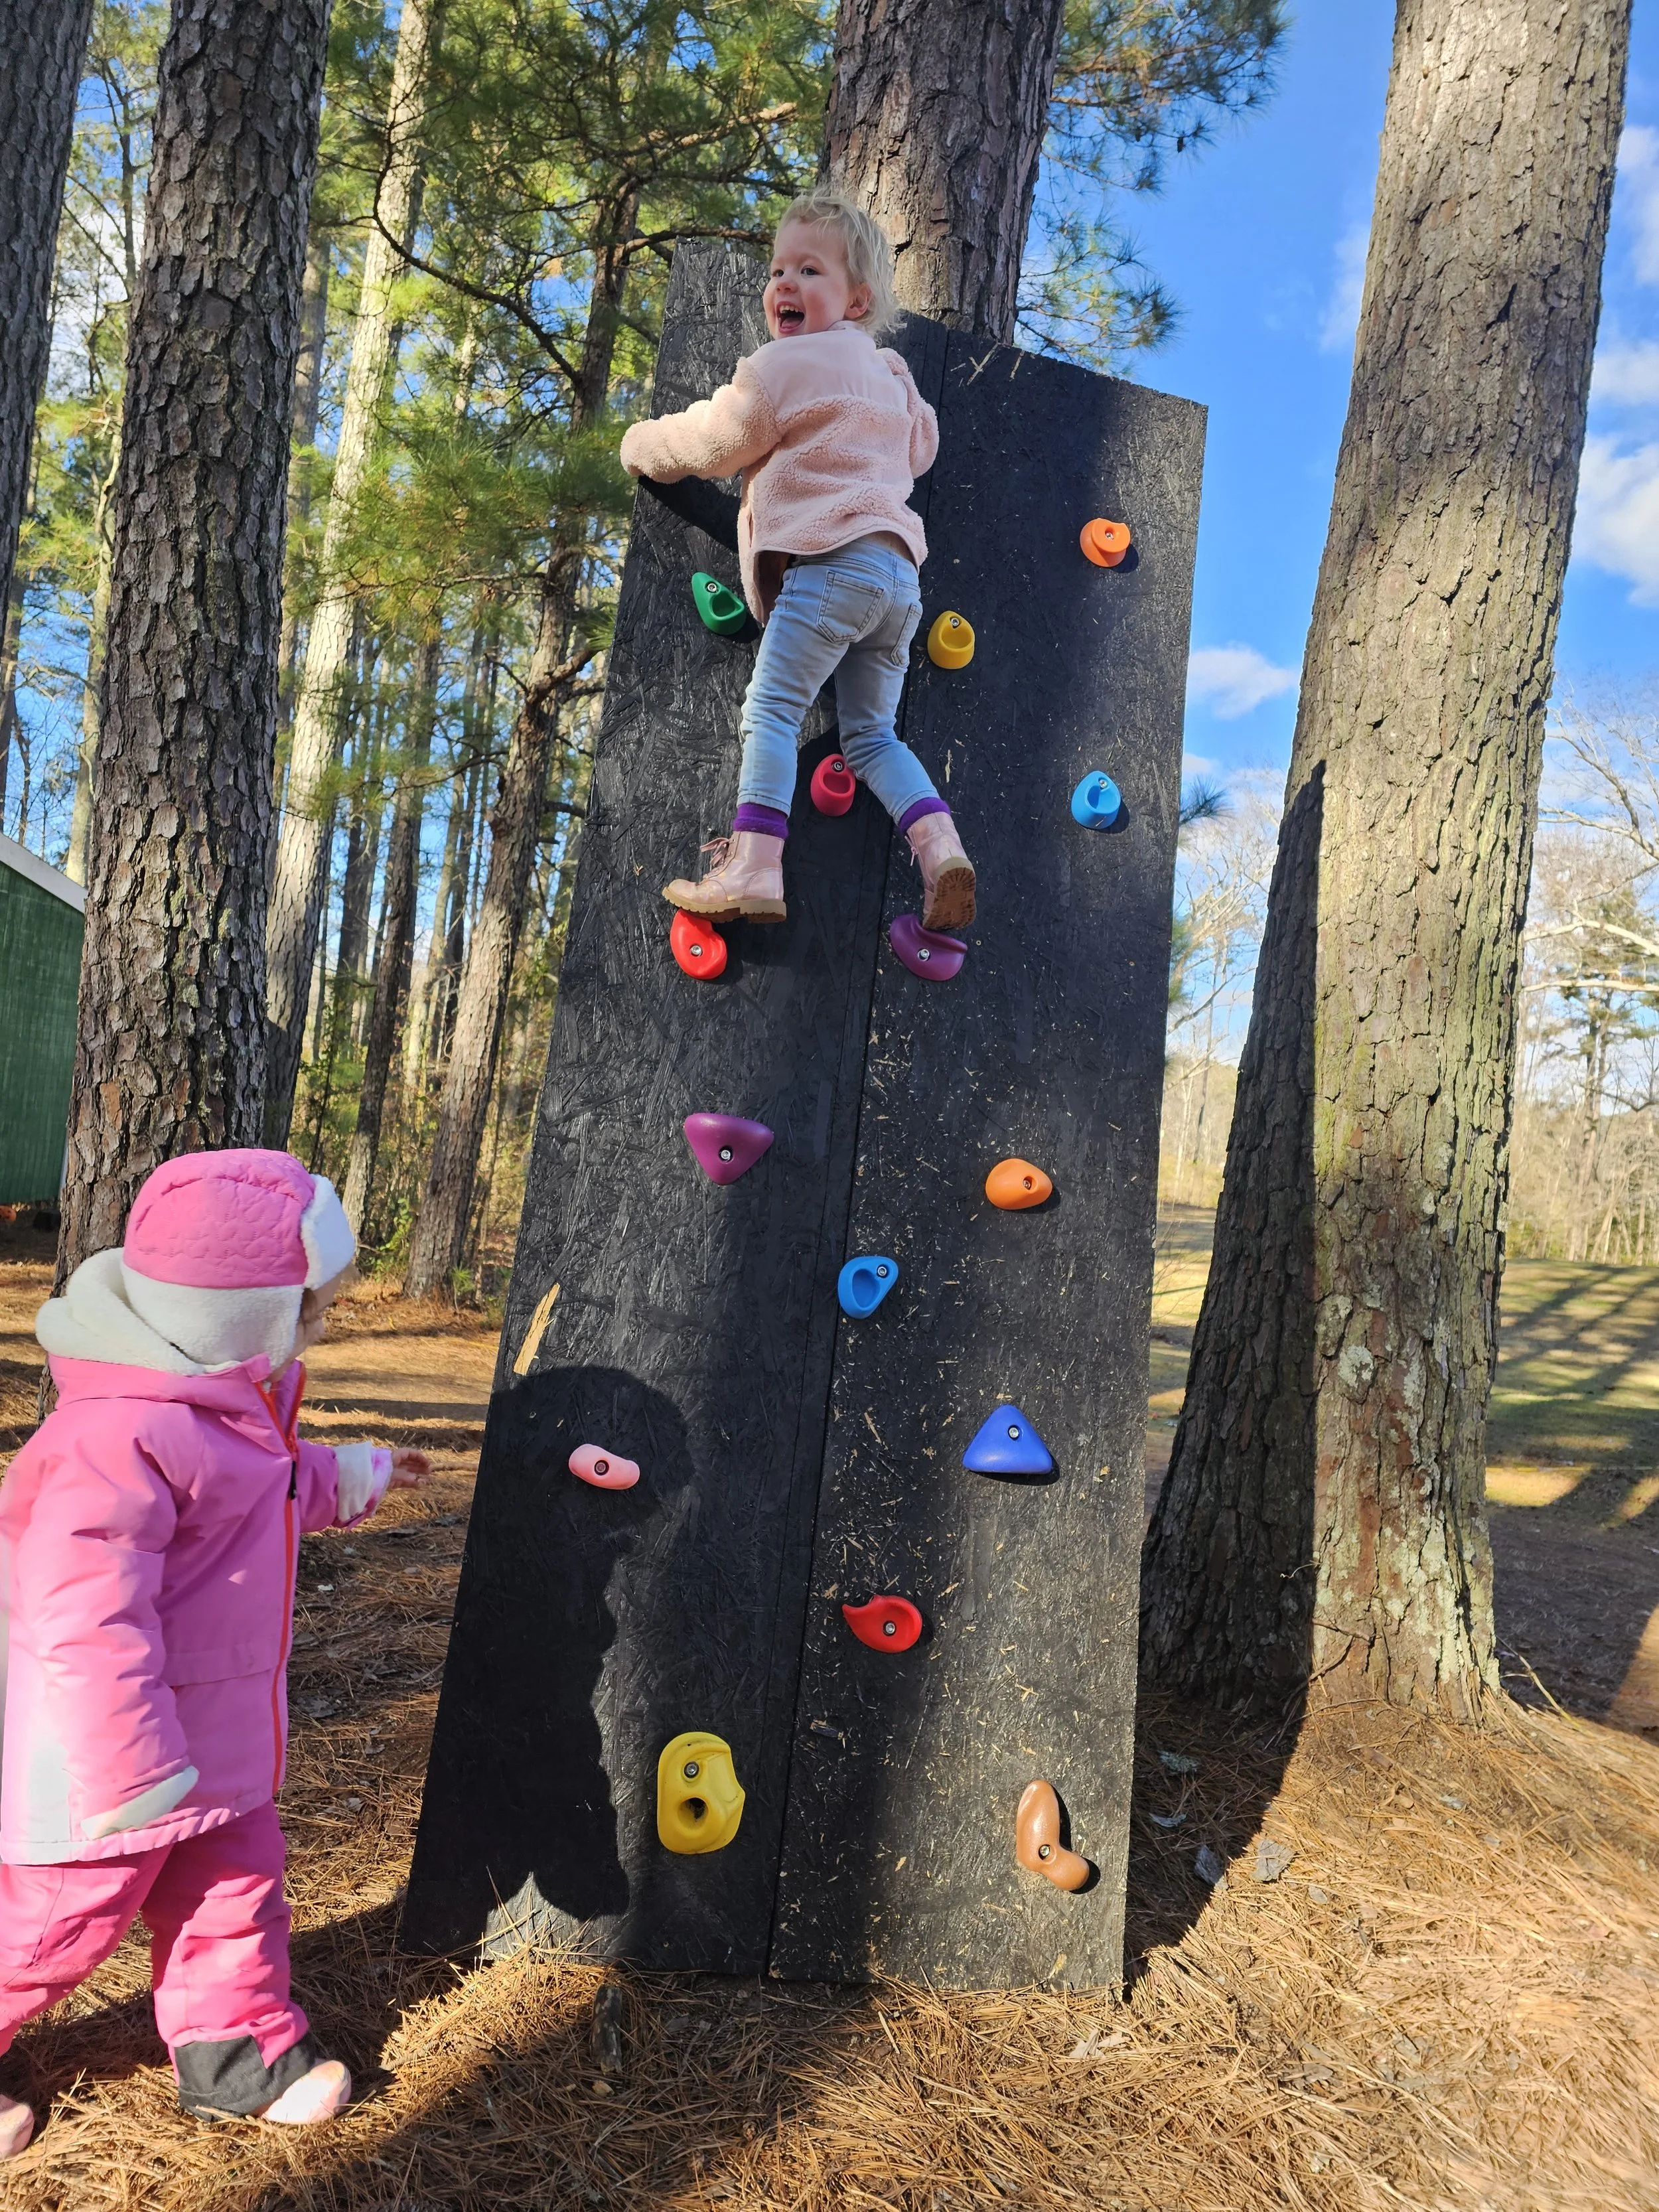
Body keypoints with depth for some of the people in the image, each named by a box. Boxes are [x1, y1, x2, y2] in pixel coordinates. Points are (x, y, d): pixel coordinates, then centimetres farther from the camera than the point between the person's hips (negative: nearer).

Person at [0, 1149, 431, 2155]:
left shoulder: (234, 1398, -1)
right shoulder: (119, 1439, -34)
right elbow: (87, 1620, -34)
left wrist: (352, 1476, 24)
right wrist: (130, 1771, -30)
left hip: (213, 1730, 9)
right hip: (116, 1744, -9)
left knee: (235, 1879, 21)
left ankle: (236, 2043, 38)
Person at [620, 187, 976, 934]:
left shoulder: (781, 366, 3)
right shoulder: (889, 377, 28)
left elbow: (713, 443, 9)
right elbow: (922, 445, 44)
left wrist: (640, 444, 26)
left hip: (831, 562, -8)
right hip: (898, 570, 8)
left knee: (771, 711, -13)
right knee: (871, 733, 12)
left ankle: (754, 865, -25)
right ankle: (940, 845, -7)